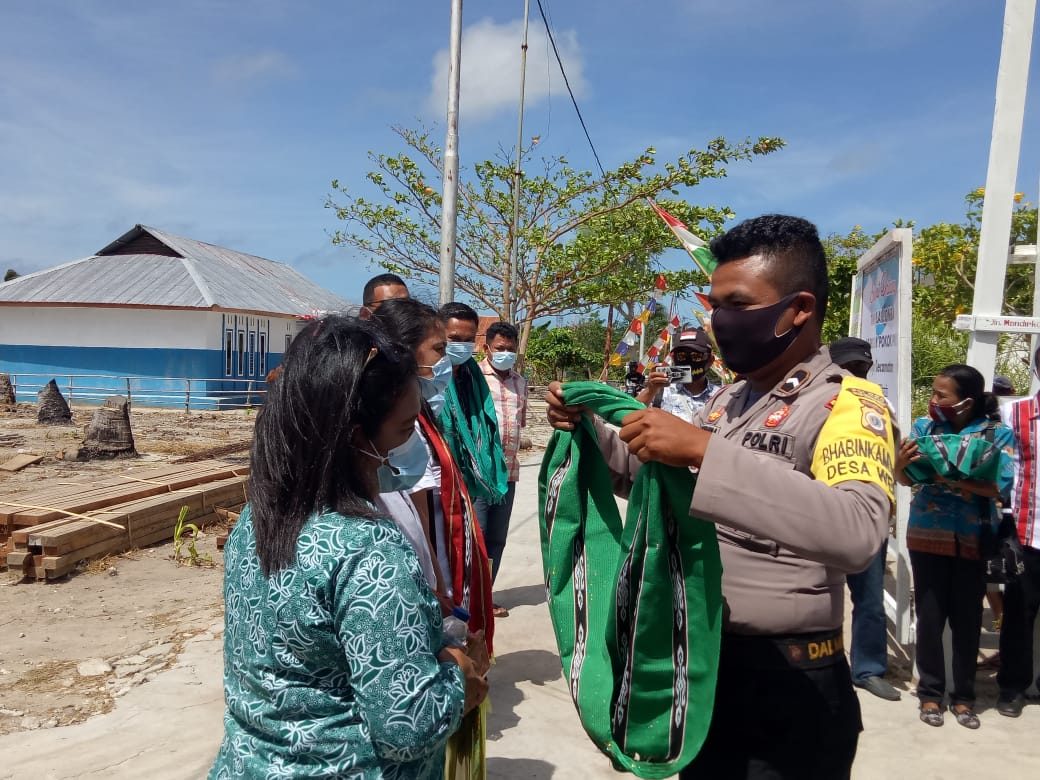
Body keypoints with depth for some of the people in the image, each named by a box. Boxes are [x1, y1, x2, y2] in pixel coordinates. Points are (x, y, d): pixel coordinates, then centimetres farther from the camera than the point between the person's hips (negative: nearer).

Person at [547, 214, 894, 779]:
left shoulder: (847, 403, -17)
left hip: (786, 680, -7)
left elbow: (856, 532, -35)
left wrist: (704, 450, -40)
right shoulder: (727, 400, 6)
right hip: (701, 658, 7)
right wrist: (591, 431, 0)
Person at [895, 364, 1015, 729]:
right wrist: (900, 462, -24)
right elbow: (905, 479, -2)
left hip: (972, 541, -1)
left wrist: (954, 479, -27)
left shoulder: (998, 434, -7)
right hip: (927, 537, 1)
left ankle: (963, 696, 25)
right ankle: (930, 693, 20)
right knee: (929, 617, 7)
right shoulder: (924, 426, -1)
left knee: (967, 620, 10)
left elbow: (1001, 488, -15)